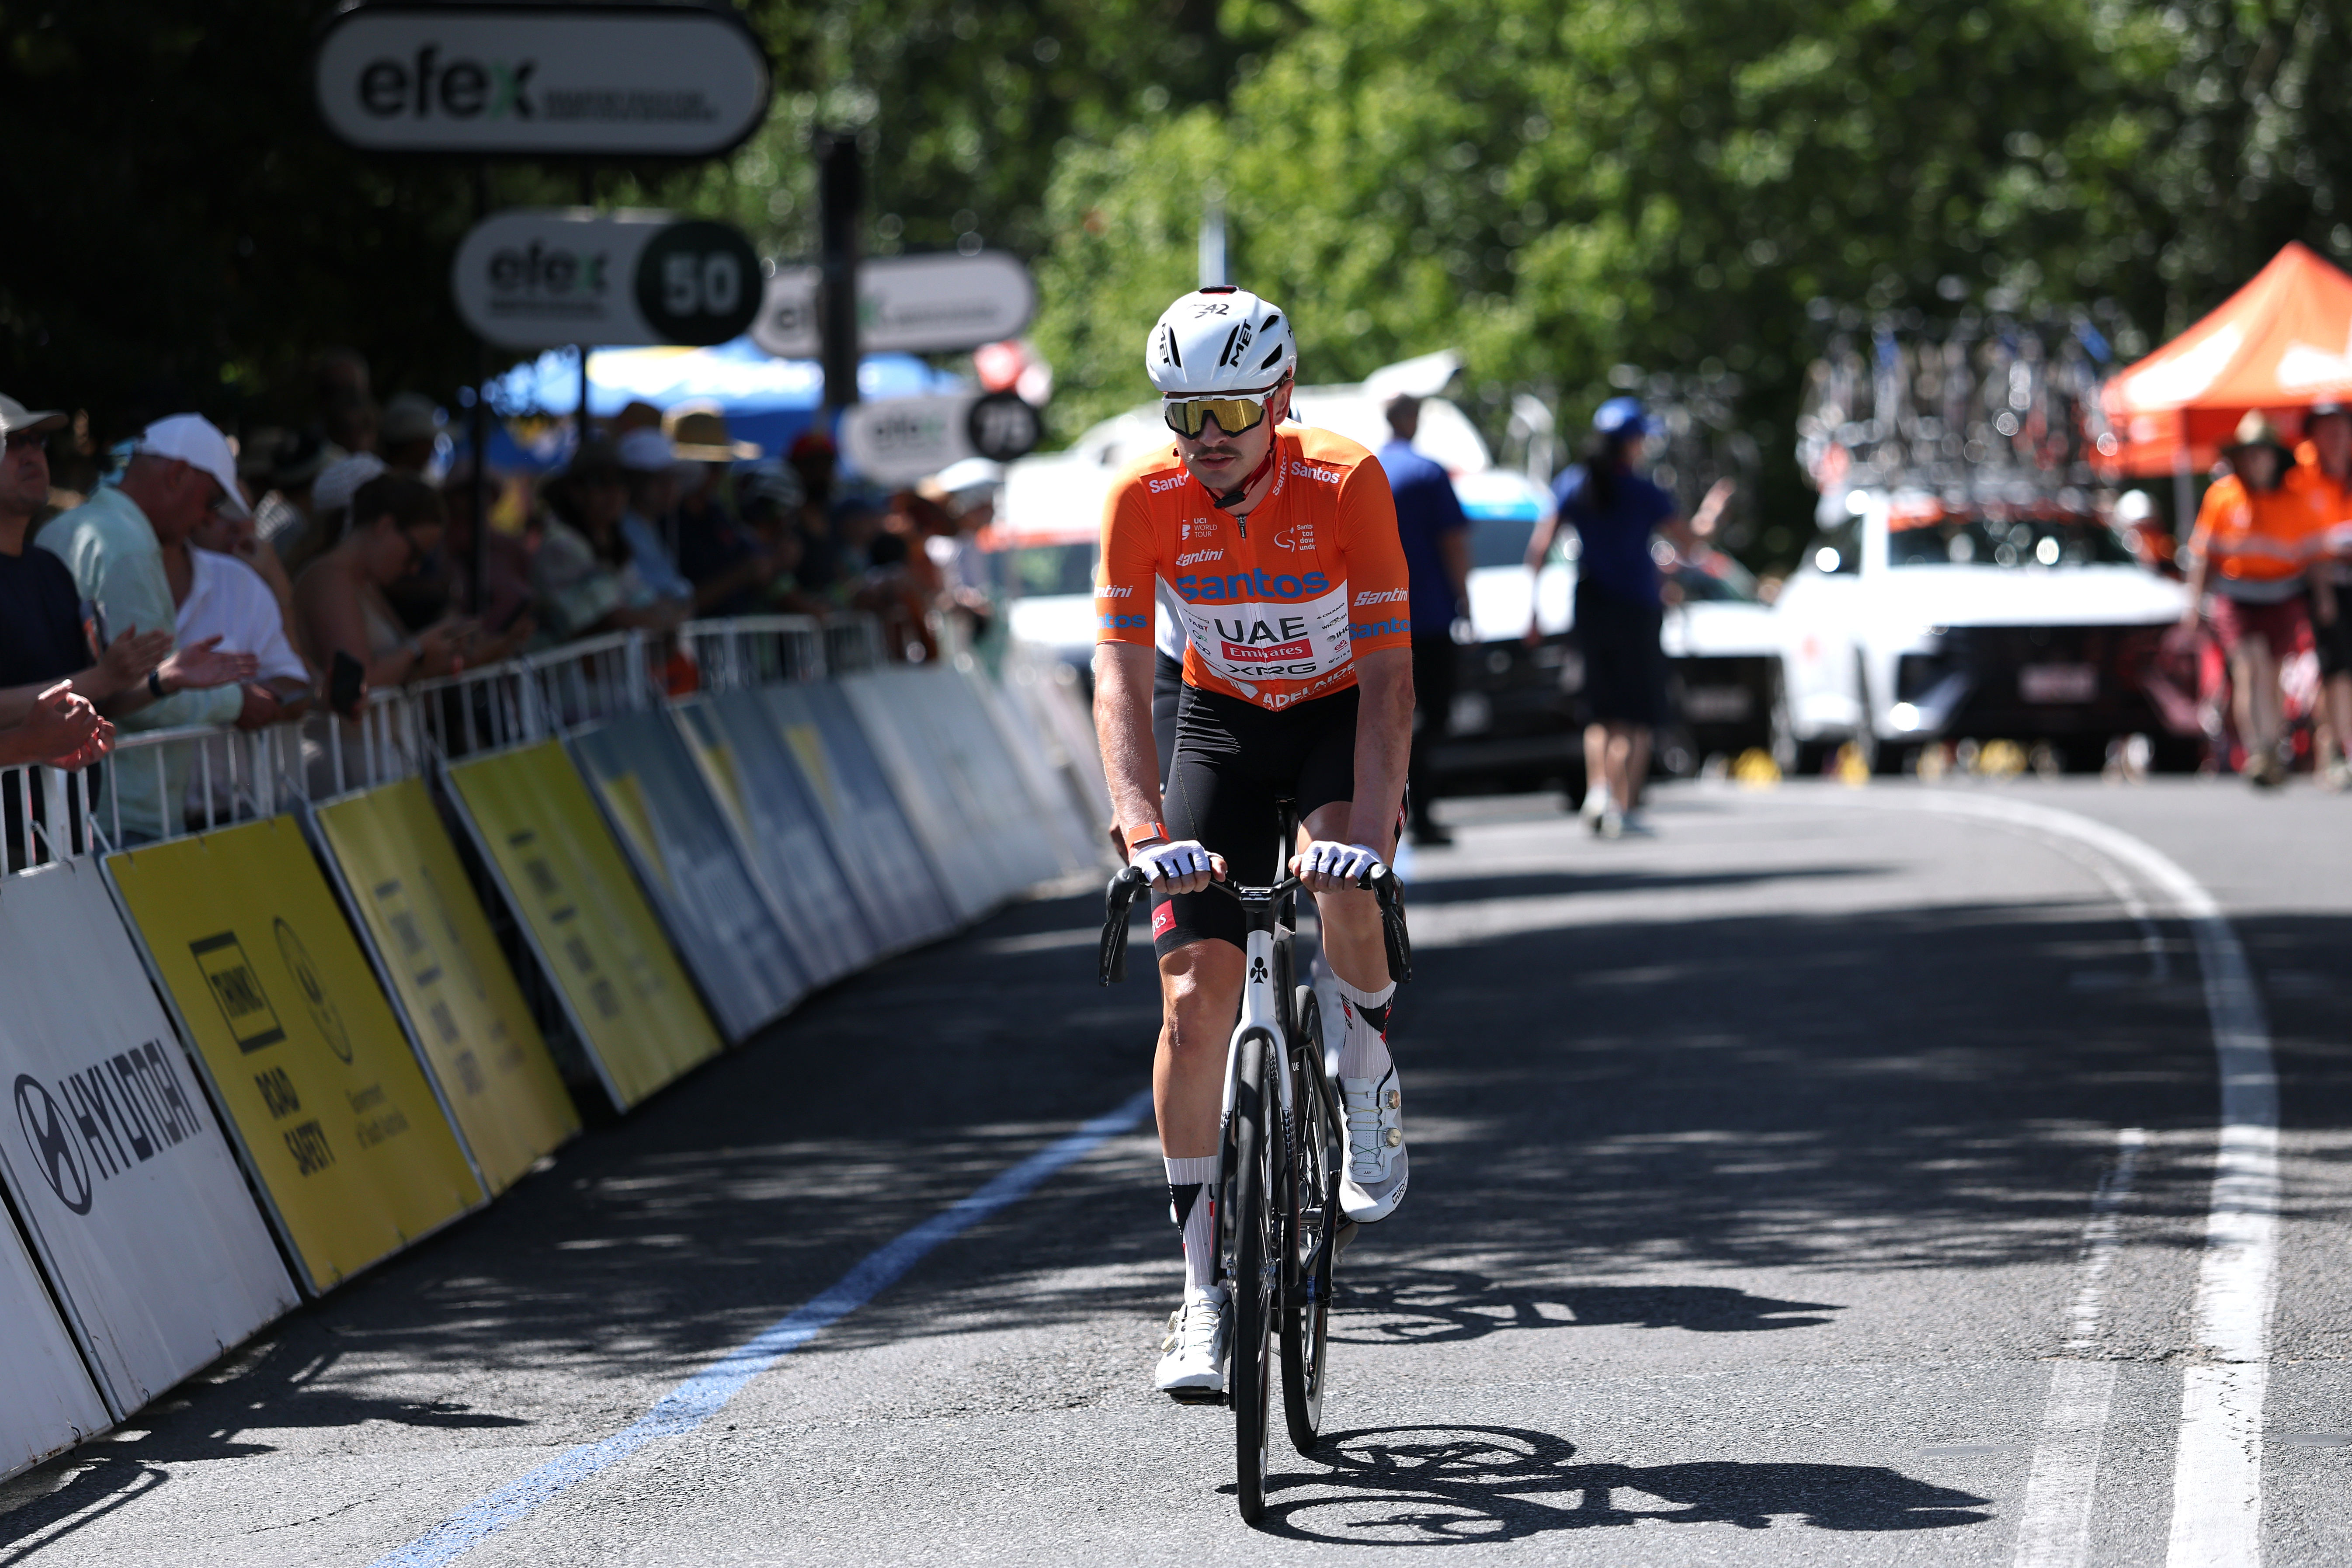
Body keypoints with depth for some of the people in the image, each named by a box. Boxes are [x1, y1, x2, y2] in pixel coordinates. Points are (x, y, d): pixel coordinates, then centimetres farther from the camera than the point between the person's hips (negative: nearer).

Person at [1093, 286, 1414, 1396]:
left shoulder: (1346, 484, -26)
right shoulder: (1144, 500, -21)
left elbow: (1387, 672, -30)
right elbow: (1119, 676, -25)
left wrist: (1370, 826, -42)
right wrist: (1143, 829, -40)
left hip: (1339, 716, -2)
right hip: (1221, 722, 2)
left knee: (1343, 886, -35)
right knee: (1194, 1001, -11)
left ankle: (1371, 1087, -3)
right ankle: (1202, 1292, -4)